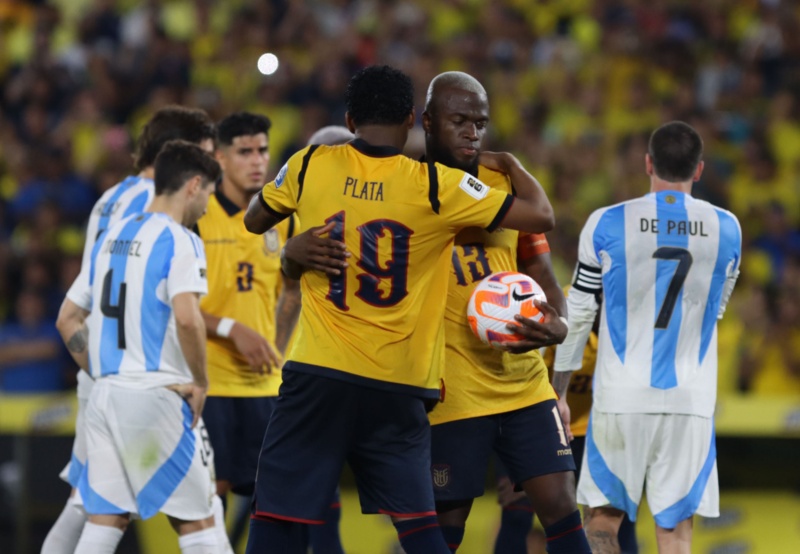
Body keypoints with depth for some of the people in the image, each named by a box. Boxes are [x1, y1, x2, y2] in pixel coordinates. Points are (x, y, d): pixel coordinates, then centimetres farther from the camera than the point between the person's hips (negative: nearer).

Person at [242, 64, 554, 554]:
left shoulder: (310, 166, 0)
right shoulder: (434, 186, -4)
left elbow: (255, 220, 19)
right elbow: (541, 217, 0)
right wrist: (510, 164, 18)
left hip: (319, 375, 0)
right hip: (399, 385, 0)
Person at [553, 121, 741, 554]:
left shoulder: (607, 225, -3)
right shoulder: (726, 229, 3)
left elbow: (577, 315, 3)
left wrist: (557, 393, 12)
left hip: (621, 399, -1)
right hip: (691, 402, 1)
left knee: (603, 517, 11)